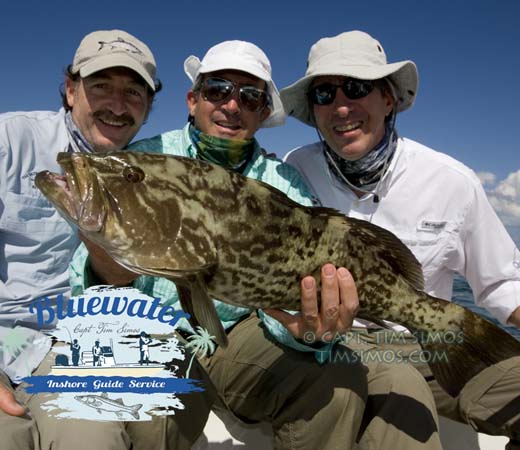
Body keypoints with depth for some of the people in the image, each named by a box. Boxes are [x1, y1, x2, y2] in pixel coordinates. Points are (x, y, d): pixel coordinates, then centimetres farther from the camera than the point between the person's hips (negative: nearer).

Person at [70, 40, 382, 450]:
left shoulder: (285, 185, 0)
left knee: (339, 379, -23)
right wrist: (105, 273, -34)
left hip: (236, 335, 1)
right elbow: (85, 270, -8)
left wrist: (302, 327, -33)